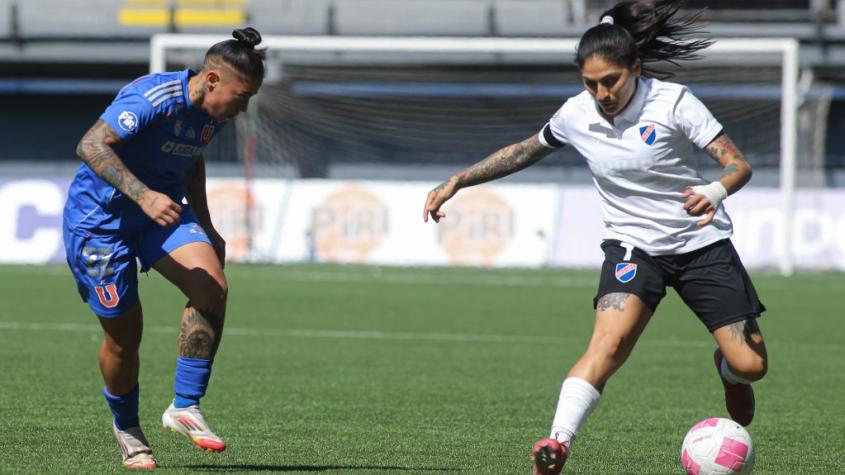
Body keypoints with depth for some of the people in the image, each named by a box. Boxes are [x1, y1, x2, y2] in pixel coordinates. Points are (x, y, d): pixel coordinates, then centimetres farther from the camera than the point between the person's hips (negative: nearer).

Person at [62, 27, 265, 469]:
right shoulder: (152, 98, -26)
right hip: (100, 217, -7)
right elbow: (91, 145, -34)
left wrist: (205, 227, 20)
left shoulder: (212, 113, 0)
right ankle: (126, 428, 27)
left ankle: (184, 407, -10)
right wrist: (143, 195, -43)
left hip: (160, 212, 7)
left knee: (212, 287, -18)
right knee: (124, 333, -1)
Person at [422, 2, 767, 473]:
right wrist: (457, 182, 10)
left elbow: (739, 164, -19)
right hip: (633, 244, 1)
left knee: (751, 364, -2)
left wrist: (716, 192, -41)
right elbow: (525, 151, 14)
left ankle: (727, 370, 37)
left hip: (701, 241, -1)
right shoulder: (576, 115, -7)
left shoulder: (672, 101, -17)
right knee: (610, 339, -28)